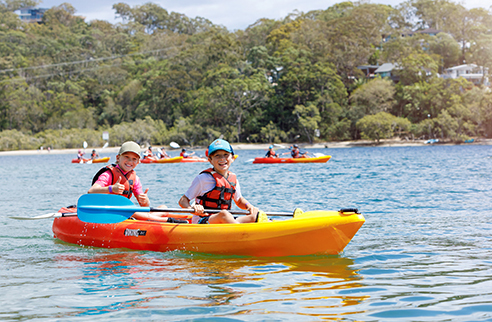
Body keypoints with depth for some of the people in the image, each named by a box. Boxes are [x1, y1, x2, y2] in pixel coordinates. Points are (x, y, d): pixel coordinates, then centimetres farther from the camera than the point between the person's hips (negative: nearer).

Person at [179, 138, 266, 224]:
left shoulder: (233, 178, 12)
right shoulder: (204, 178, -5)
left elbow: (239, 200, 31)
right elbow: (183, 201, -3)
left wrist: (248, 205, 7)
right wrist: (192, 208, -26)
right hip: (201, 223, -6)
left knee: (254, 216, -15)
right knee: (224, 214, -37)